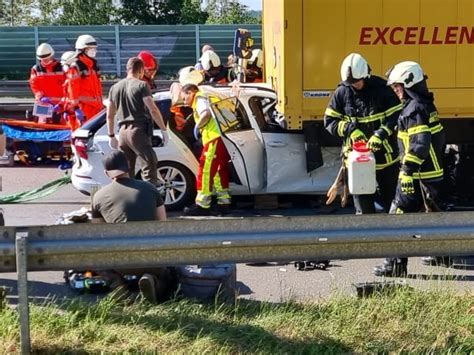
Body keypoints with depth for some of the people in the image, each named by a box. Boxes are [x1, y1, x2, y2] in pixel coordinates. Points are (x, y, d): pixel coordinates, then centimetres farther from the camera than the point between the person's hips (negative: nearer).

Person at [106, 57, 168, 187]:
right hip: (138, 131, -7)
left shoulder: (115, 88, 15)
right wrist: (163, 129, -8)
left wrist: (111, 135, 23)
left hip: (123, 132, 7)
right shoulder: (141, 85, -5)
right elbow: (153, 109, -13)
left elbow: (109, 115, 17)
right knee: (150, 166, -9)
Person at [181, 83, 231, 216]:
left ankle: (202, 205, -4)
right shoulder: (208, 98, 29)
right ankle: (224, 202, 20)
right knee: (219, 171, 16)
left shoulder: (200, 98, 1)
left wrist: (197, 126, -6)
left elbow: (206, 114, -20)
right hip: (223, 139, 10)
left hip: (215, 139, -10)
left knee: (205, 172, -6)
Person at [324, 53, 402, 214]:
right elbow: (329, 121, 0)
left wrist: (381, 134, -24)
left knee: (390, 198, 13)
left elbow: (396, 116, -10)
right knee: (363, 207, 4)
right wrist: (350, 129, -16)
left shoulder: (381, 89, -9)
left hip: (385, 156, -1)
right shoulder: (342, 93, -3)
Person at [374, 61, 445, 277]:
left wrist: (408, 171, -27)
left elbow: (420, 144, -26)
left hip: (418, 175, -10)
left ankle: (396, 265, -3)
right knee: (431, 212, 21)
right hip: (433, 173, 10)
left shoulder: (414, 110, -18)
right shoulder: (427, 106, 14)